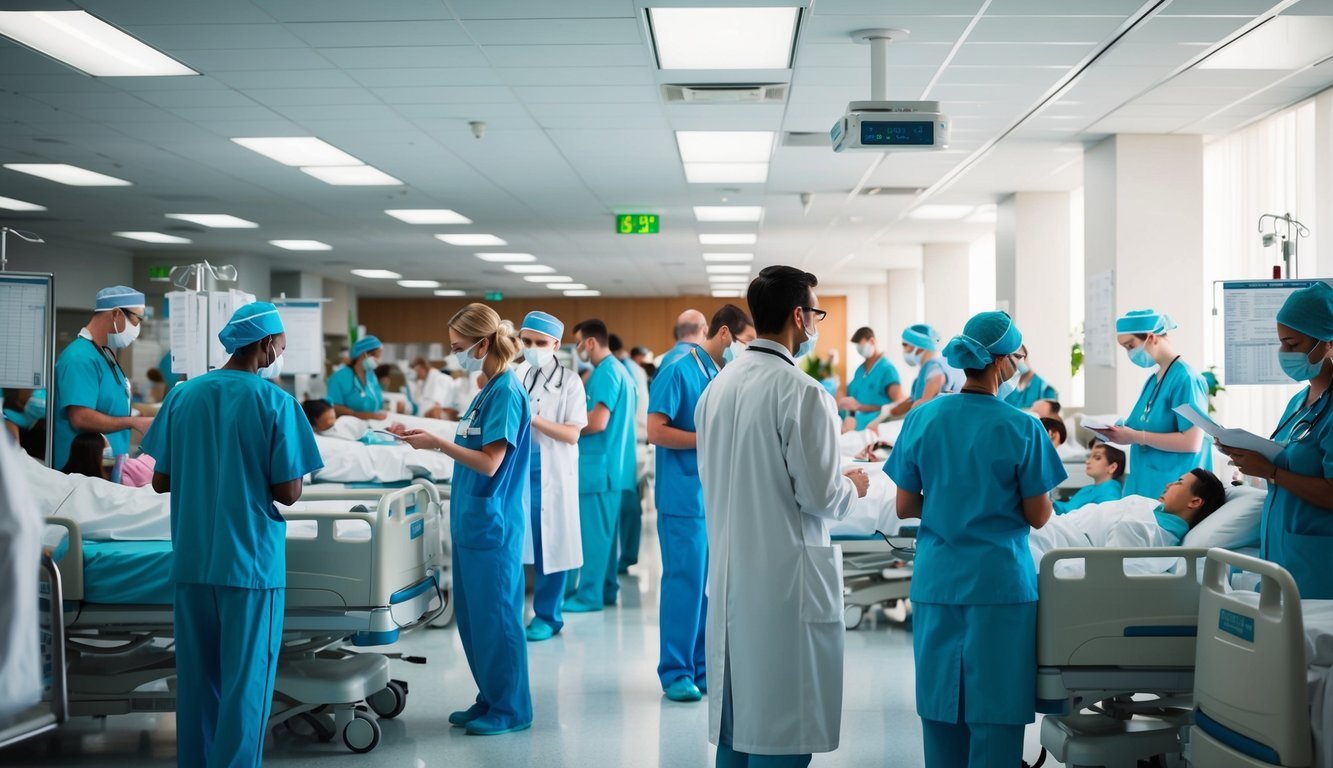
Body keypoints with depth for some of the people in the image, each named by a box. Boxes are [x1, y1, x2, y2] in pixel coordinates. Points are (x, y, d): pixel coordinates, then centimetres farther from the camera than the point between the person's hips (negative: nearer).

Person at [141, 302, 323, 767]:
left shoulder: (183, 395, 3)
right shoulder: (276, 402, -10)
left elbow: (160, 481, 6)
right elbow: (288, 493, -10)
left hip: (192, 562, 5)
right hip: (251, 562, -5)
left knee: (196, 680, 15)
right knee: (246, 684, 3)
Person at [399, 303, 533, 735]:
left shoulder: (507, 392, -16)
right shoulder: (488, 390, 12)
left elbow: (490, 462, -20)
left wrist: (439, 444, -18)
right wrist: (436, 443, 9)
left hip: (493, 524, -9)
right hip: (472, 520, 10)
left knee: (496, 616, 0)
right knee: (472, 616, 14)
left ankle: (510, 710, 11)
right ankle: (489, 700, 25)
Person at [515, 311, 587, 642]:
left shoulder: (569, 381, -4)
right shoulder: (514, 375, 7)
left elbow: (572, 434, -9)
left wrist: (533, 418, -18)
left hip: (550, 474, -3)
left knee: (549, 545, 4)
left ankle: (547, 616, 15)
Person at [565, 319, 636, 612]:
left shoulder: (605, 373, -15)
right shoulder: (617, 370, 16)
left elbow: (597, 422, -22)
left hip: (599, 464, -10)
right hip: (608, 464, 10)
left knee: (593, 531, -5)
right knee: (603, 530, 15)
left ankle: (589, 595, 0)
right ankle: (606, 588, 21)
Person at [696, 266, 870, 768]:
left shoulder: (717, 386, 6)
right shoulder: (803, 393, -16)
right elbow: (820, 496, -15)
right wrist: (852, 487, 5)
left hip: (729, 576, 8)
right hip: (786, 581, -7)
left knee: (734, 722, 16)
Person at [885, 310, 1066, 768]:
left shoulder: (921, 419, -1)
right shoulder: (1022, 429, -10)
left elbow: (905, 507, 4)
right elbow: (1038, 517, -4)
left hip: (937, 582, 4)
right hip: (1000, 582, -4)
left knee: (941, 704, 12)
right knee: (995, 711, 4)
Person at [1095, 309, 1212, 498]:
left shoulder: (1185, 378, -13)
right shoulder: (1152, 381, 13)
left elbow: (1192, 442, -20)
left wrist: (1136, 437, -20)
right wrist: (1122, 433, 1)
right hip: (1144, 484, 8)